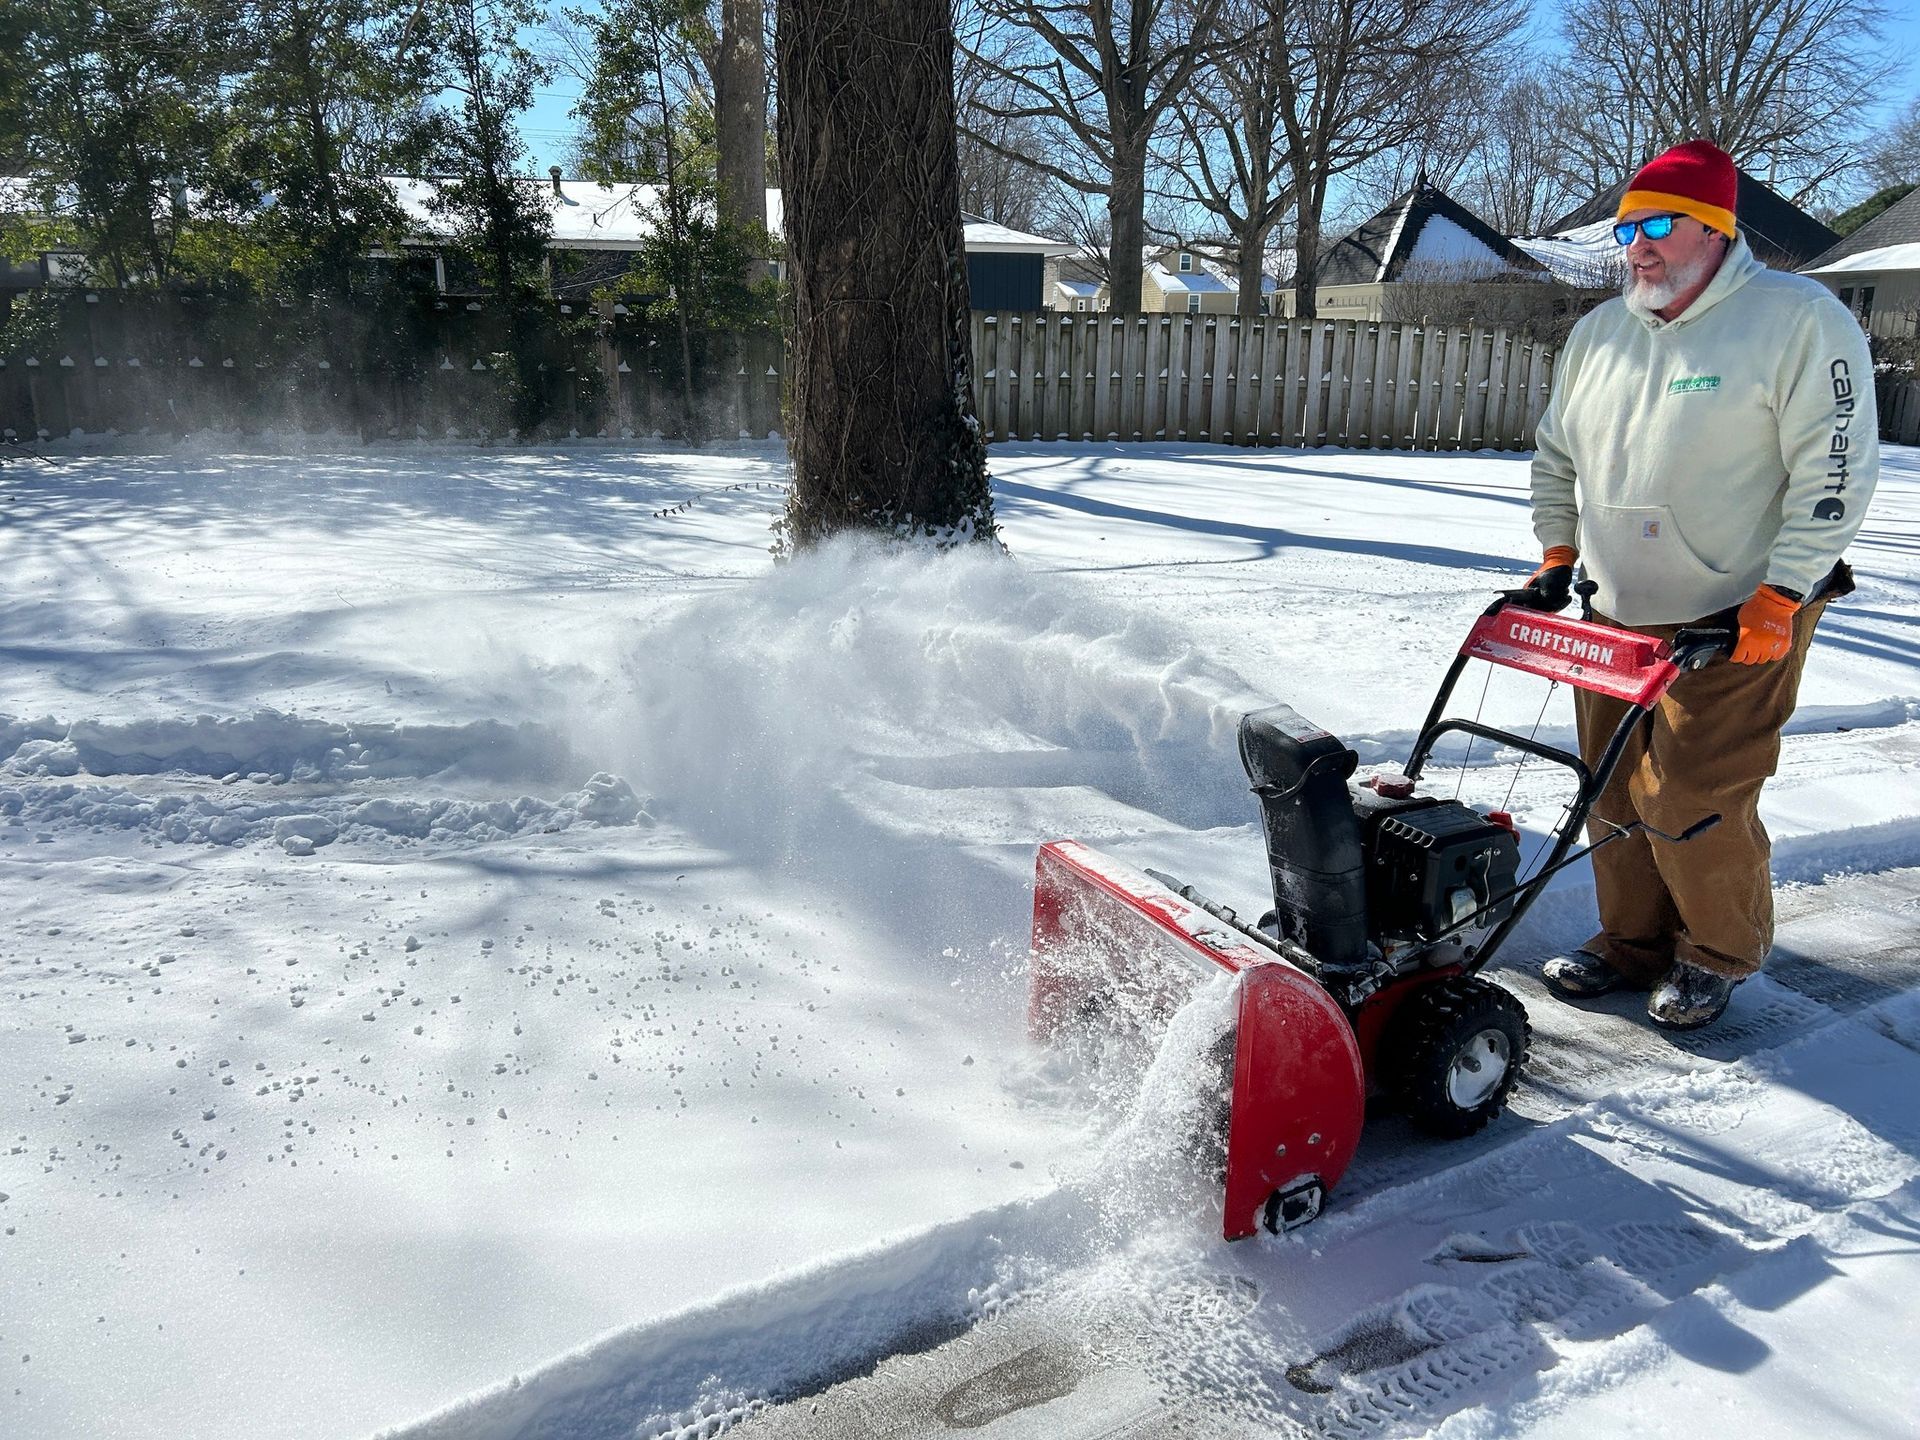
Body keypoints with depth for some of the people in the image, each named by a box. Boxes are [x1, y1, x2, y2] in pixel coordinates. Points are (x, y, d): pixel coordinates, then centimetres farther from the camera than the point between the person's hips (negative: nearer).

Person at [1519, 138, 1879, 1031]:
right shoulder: (1598, 333, 10)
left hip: (1738, 622, -6)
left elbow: (1835, 471, -12)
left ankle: (1718, 956, 19)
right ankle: (1632, 940, 28)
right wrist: (1557, 556, 12)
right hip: (1614, 618, 6)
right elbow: (1555, 458, 21)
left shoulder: (1800, 321, -9)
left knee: (1691, 802, -6)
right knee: (1616, 795, 10)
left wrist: (1779, 599, -17)